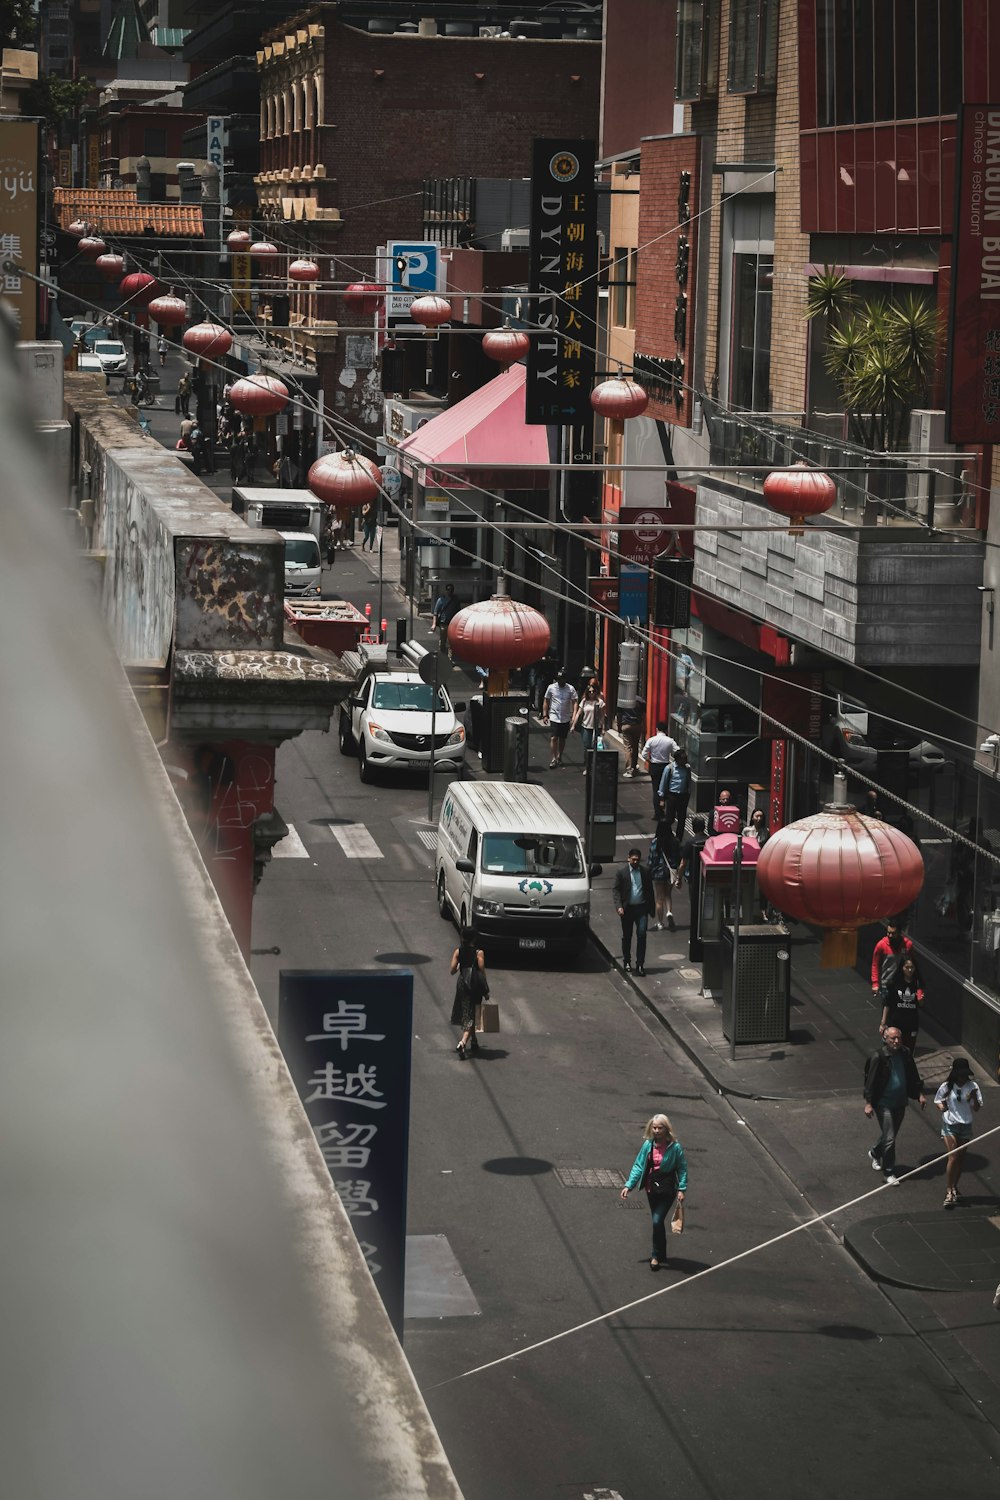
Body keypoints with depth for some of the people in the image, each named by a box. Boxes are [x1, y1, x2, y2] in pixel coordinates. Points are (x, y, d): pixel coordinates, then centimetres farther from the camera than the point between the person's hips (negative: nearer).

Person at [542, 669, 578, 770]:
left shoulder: (571, 689, -3)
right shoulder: (551, 688, -2)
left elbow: (574, 702, -4)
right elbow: (546, 702, 6)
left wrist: (574, 716, -16)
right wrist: (544, 715, 2)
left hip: (566, 719, 1)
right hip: (554, 718, -1)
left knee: (562, 739, 12)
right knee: (553, 738, -11)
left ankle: (559, 757, 27)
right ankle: (553, 759, -9)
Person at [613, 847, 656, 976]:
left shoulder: (645, 872, 3)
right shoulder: (621, 872, -2)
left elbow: (650, 890, 10)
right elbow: (617, 891, -3)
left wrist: (652, 907, 8)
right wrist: (619, 906, -16)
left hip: (642, 908, 1)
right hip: (627, 909, -1)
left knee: (641, 935, -8)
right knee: (627, 936, 10)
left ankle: (640, 964, -5)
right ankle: (627, 962, 26)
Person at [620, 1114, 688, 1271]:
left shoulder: (675, 1147, -11)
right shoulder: (648, 1145, -1)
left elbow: (682, 1168, -4)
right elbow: (638, 1166, 4)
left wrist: (682, 1189, -10)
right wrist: (629, 1185, -1)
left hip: (667, 1189, -5)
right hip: (651, 1188, 5)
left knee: (657, 1221, -14)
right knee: (657, 1222, 13)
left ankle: (656, 1257, -2)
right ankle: (662, 1255, 27)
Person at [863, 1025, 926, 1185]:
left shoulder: (905, 1055, -1)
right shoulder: (878, 1058, -18)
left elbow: (913, 1077, 12)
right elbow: (870, 1081, -14)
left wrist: (919, 1094, 9)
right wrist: (868, 1103, -15)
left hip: (900, 1103, 6)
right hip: (883, 1104, -6)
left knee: (890, 1135, 20)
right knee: (889, 1138, -6)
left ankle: (875, 1153, 48)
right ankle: (889, 1173, 6)